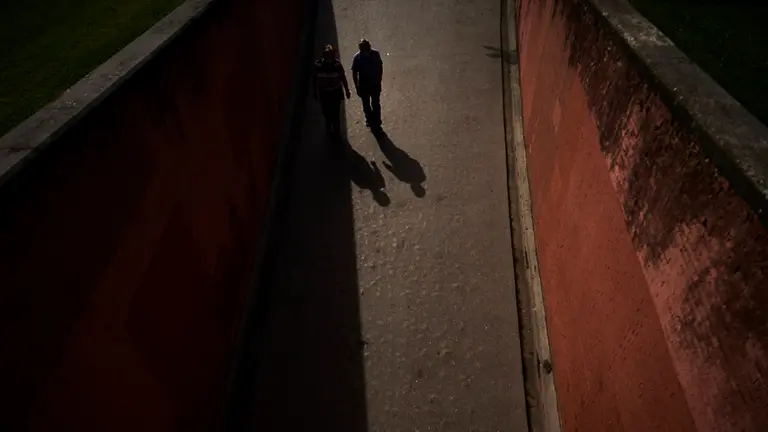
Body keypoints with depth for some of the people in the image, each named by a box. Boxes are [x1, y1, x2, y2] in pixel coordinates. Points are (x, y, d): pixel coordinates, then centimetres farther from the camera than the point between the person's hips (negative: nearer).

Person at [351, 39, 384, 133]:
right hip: (363, 85, 0)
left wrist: (379, 81, 2)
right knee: (366, 105, 19)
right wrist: (357, 87, -7)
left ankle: (376, 123, 23)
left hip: (375, 84, 0)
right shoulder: (357, 57, -20)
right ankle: (369, 119, 44)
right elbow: (354, 73, -10)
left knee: (376, 104, 8)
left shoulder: (375, 54, -16)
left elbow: (380, 67, -2)